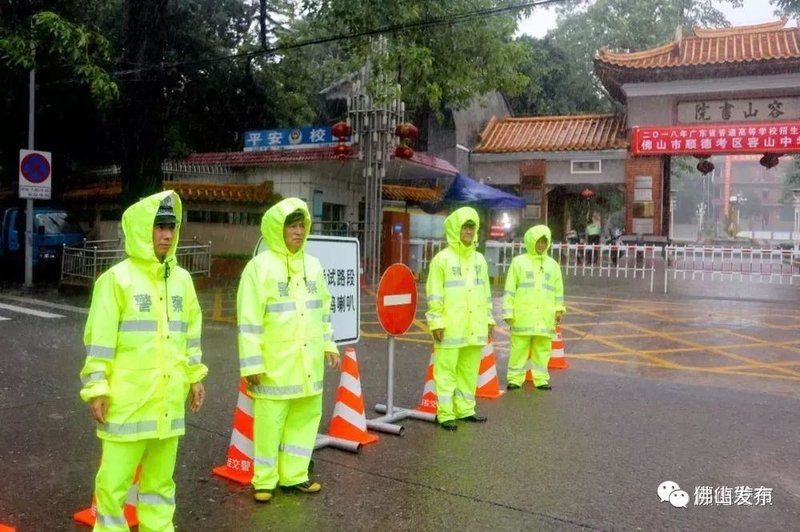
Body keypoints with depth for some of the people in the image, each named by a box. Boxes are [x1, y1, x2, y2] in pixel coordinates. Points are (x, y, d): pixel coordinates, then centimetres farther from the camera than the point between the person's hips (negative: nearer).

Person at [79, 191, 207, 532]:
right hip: (128, 399, -5)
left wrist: (195, 376, 14)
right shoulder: (117, 279, -9)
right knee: (114, 480, 1)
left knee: (161, 477, 17)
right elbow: (99, 339, -9)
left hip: (169, 399, 5)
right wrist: (96, 390, -11)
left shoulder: (181, 279, 8)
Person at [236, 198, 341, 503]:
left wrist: (328, 344, 15)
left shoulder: (313, 265, 9)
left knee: (306, 416, 13)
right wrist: (252, 362, -14)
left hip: (308, 363, 6)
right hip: (274, 364, -6)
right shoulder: (260, 266, -10)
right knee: (269, 420, 3)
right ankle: (264, 480, 20)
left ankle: (293, 475, 28)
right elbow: (249, 319, -12)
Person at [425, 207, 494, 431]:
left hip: (475, 327, 6)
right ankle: (445, 414, 7)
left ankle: (465, 409, 25)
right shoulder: (443, 258, -5)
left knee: (469, 370, 13)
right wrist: (436, 322, -11)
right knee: (446, 370, -1)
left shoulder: (479, 259, 14)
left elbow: (486, 292, 19)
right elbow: (434, 294, -7)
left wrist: (489, 320, 17)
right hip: (451, 327, -6)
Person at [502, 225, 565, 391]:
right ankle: (515, 378, 8)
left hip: (545, 317, 3)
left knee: (542, 349, 6)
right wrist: (508, 312, -4)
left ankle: (541, 378, 16)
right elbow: (509, 289, 1)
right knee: (519, 348, -1)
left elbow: (558, 290, 18)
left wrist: (559, 309, 6)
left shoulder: (552, 264, 14)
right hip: (522, 316, -3)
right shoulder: (519, 262, 3)